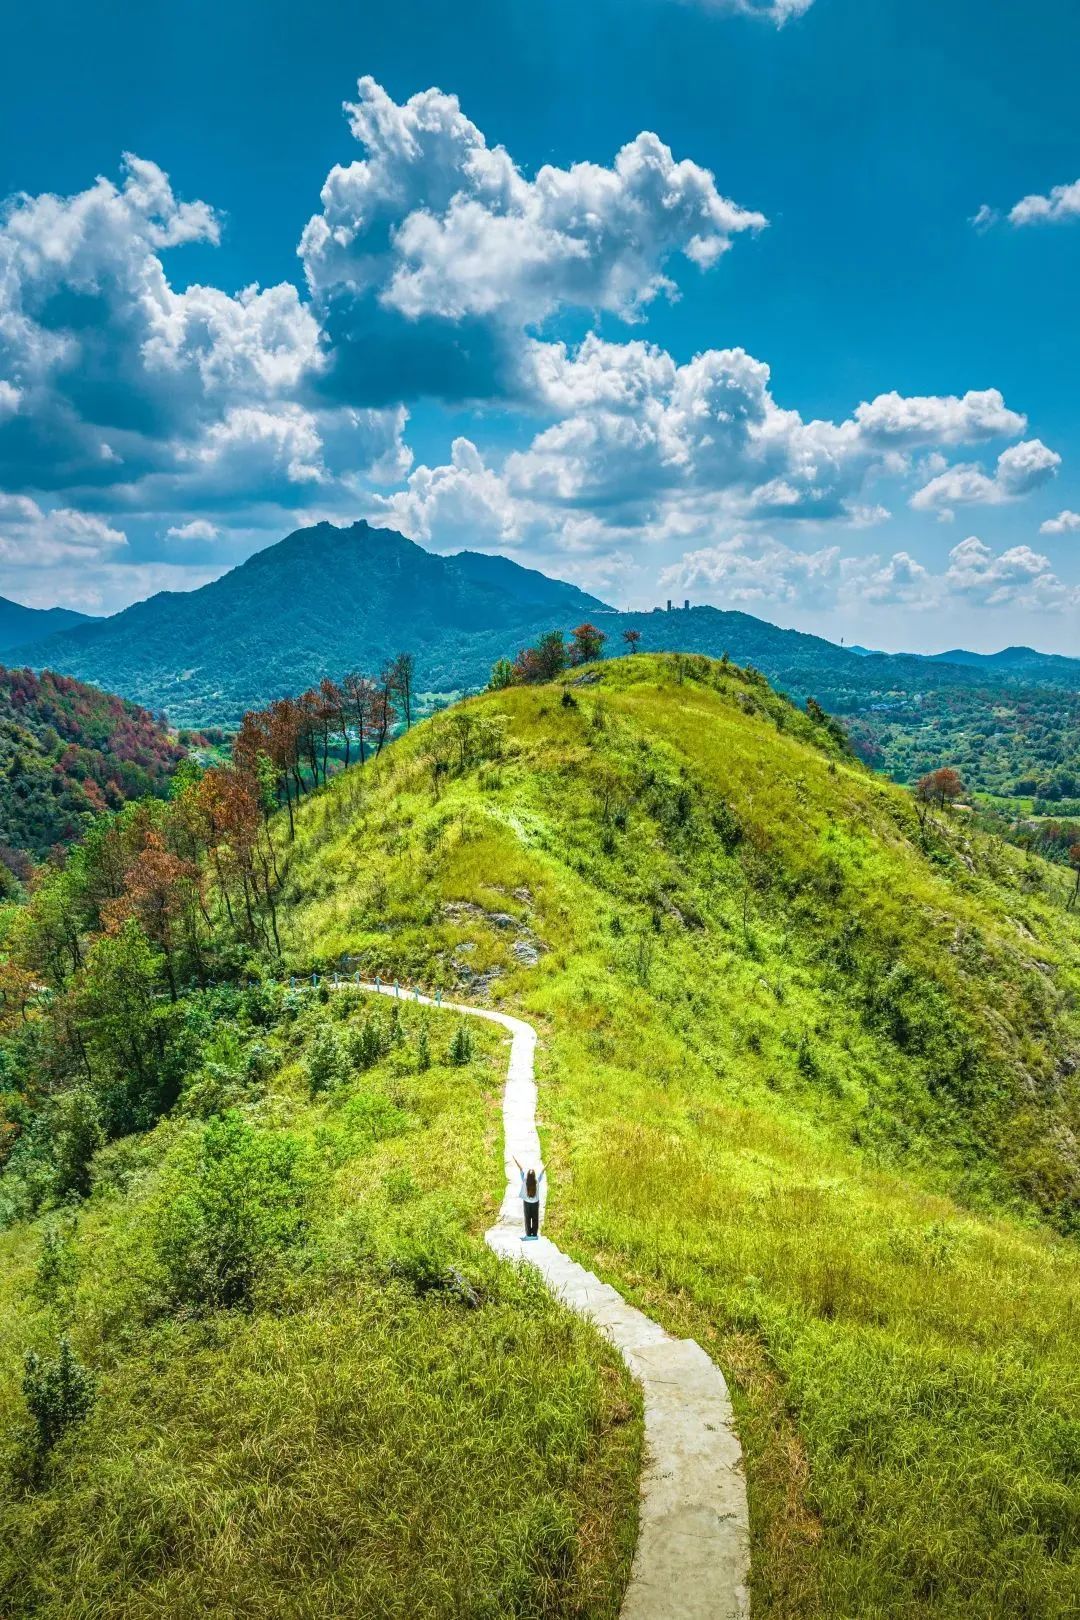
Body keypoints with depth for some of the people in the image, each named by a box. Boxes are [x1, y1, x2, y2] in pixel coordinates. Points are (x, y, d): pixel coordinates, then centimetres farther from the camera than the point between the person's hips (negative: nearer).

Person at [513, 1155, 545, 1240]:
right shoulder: (537, 1180, -20)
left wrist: (515, 1160, -14)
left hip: (526, 1202, 0)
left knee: (527, 1219, 9)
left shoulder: (525, 1180, -20)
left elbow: (520, 1168, -16)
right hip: (535, 1202, 0)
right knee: (535, 1219, 9)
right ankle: (534, 1234, 9)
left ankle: (528, 1234, 10)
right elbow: (543, 1170, -15)